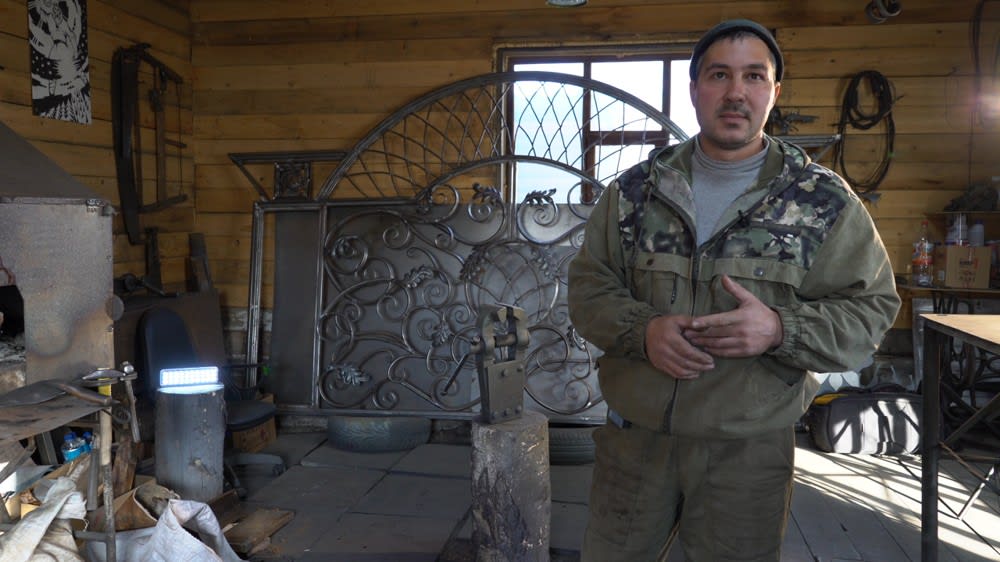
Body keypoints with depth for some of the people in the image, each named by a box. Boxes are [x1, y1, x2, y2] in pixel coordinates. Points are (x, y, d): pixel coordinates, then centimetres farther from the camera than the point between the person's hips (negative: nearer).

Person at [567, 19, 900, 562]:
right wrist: (642, 329, -17)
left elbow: (870, 308, -1)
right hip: (634, 432, 2)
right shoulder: (635, 189, 2)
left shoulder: (824, 199, -3)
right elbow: (588, 283, 4)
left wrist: (780, 329, -20)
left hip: (750, 448, -1)